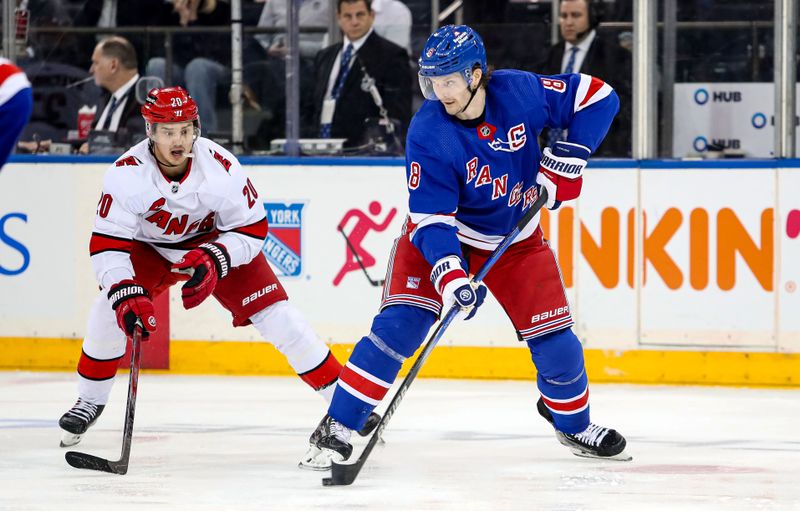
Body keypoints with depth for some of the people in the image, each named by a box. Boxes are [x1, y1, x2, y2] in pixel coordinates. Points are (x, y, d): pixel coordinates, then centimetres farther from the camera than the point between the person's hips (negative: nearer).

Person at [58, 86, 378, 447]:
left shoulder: (221, 167, -30)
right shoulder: (126, 173, -30)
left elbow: (251, 229, -18)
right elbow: (107, 244, -30)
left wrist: (213, 261, -33)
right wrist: (126, 295, -43)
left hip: (216, 240, -1)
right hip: (151, 247, 1)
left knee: (275, 314, -12)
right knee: (111, 309, -19)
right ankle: (90, 401, 5)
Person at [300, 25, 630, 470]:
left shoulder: (520, 91, -22)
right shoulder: (429, 135, -27)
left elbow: (598, 97, -10)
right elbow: (432, 219, -27)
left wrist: (569, 156, -19)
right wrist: (449, 275, -41)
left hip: (517, 238, 3)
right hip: (444, 234, -2)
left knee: (554, 340, -2)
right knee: (400, 324, -19)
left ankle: (575, 425, 27)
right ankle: (336, 431, -14)